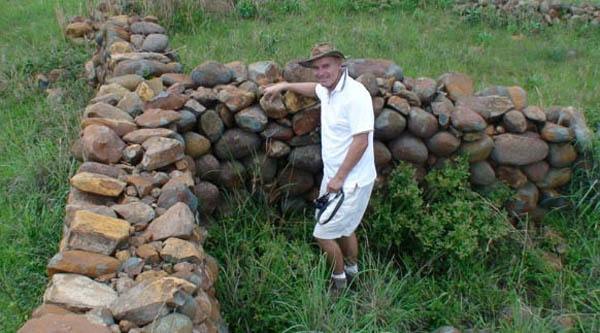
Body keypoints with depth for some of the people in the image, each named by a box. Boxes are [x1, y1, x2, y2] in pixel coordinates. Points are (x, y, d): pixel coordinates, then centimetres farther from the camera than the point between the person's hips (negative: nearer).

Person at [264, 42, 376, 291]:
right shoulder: (327, 89, 4)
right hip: (334, 176, 9)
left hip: (351, 180, -9)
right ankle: (352, 270, 46)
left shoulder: (354, 95, -25)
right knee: (344, 229, 24)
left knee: (323, 234, -2)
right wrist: (284, 86, 25)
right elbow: (316, 88, 31)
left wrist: (339, 177, -21)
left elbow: (361, 141, -26)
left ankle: (339, 282, 21)